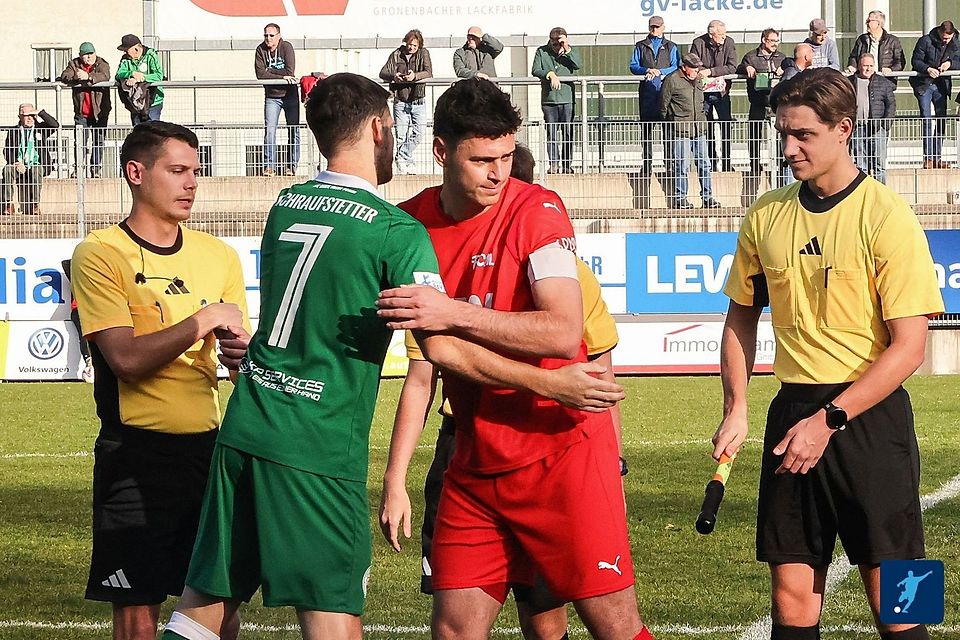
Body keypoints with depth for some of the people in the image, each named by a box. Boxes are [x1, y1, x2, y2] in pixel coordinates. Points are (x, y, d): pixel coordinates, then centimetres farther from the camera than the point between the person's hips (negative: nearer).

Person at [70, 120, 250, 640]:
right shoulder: (100, 254, -5)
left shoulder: (218, 256, 12)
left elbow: (241, 360, 15)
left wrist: (240, 349, -8)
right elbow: (127, 359, -15)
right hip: (137, 454, -5)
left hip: (209, 447, 5)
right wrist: (203, 320, -14)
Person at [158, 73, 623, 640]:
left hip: (244, 426, 7)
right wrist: (551, 383, -6)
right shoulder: (396, 231, -9)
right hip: (320, 448, -6)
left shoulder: (285, 205, 11)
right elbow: (442, 349, -14)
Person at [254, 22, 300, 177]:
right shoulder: (260, 50, -4)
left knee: (294, 131, 1)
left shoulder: (286, 47, -10)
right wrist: (282, 76, -19)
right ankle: (269, 166, -6)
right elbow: (260, 74, -14)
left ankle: (291, 166, 7)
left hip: (289, 94, -1)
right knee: (269, 131, -7)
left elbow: (290, 72, -21)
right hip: (271, 96, 1)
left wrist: (269, 72, -15)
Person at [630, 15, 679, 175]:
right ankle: (647, 164, 1)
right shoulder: (641, 46, 17)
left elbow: (676, 67, 4)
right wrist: (647, 71, -10)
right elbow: (633, 66, 9)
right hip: (647, 92, 1)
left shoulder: (671, 47, 15)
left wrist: (659, 71, -11)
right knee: (646, 127, -2)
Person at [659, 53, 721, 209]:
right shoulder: (672, 80, -6)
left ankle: (707, 197, 11)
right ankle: (679, 198, 3)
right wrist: (670, 124, 2)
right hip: (681, 130, -6)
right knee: (682, 165, -5)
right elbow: (663, 106, -1)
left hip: (699, 129, 6)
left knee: (704, 164, 6)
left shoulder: (698, 80, 14)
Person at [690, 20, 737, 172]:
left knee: (727, 125, -8)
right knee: (707, 128, 3)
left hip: (721, 91, 0)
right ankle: (712, 161, 11)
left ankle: (726, 162, -2)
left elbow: (732, 67, -10)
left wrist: (710, 71, -20)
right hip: (703, 91, 0)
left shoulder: (729, 43, -5)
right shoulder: (698, 43, -7)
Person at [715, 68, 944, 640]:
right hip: (793, 413, 5)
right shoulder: (767, 217, 7)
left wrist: (828, 420, -14)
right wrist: (736, 411, 7)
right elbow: (741, 318, 20)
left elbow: (908, 347, -11)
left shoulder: (886, 217, -9)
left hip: (870, 418, -5)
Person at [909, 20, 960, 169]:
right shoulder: (925, 41, -10)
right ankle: (928, 158, -10)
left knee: (941, 121, 5)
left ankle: (937, 158, 11)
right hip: (924, 85, -4)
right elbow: (915, 61, -10)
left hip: (941, 86, 4)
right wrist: (928, 69, -28)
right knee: (927, 120, -10)